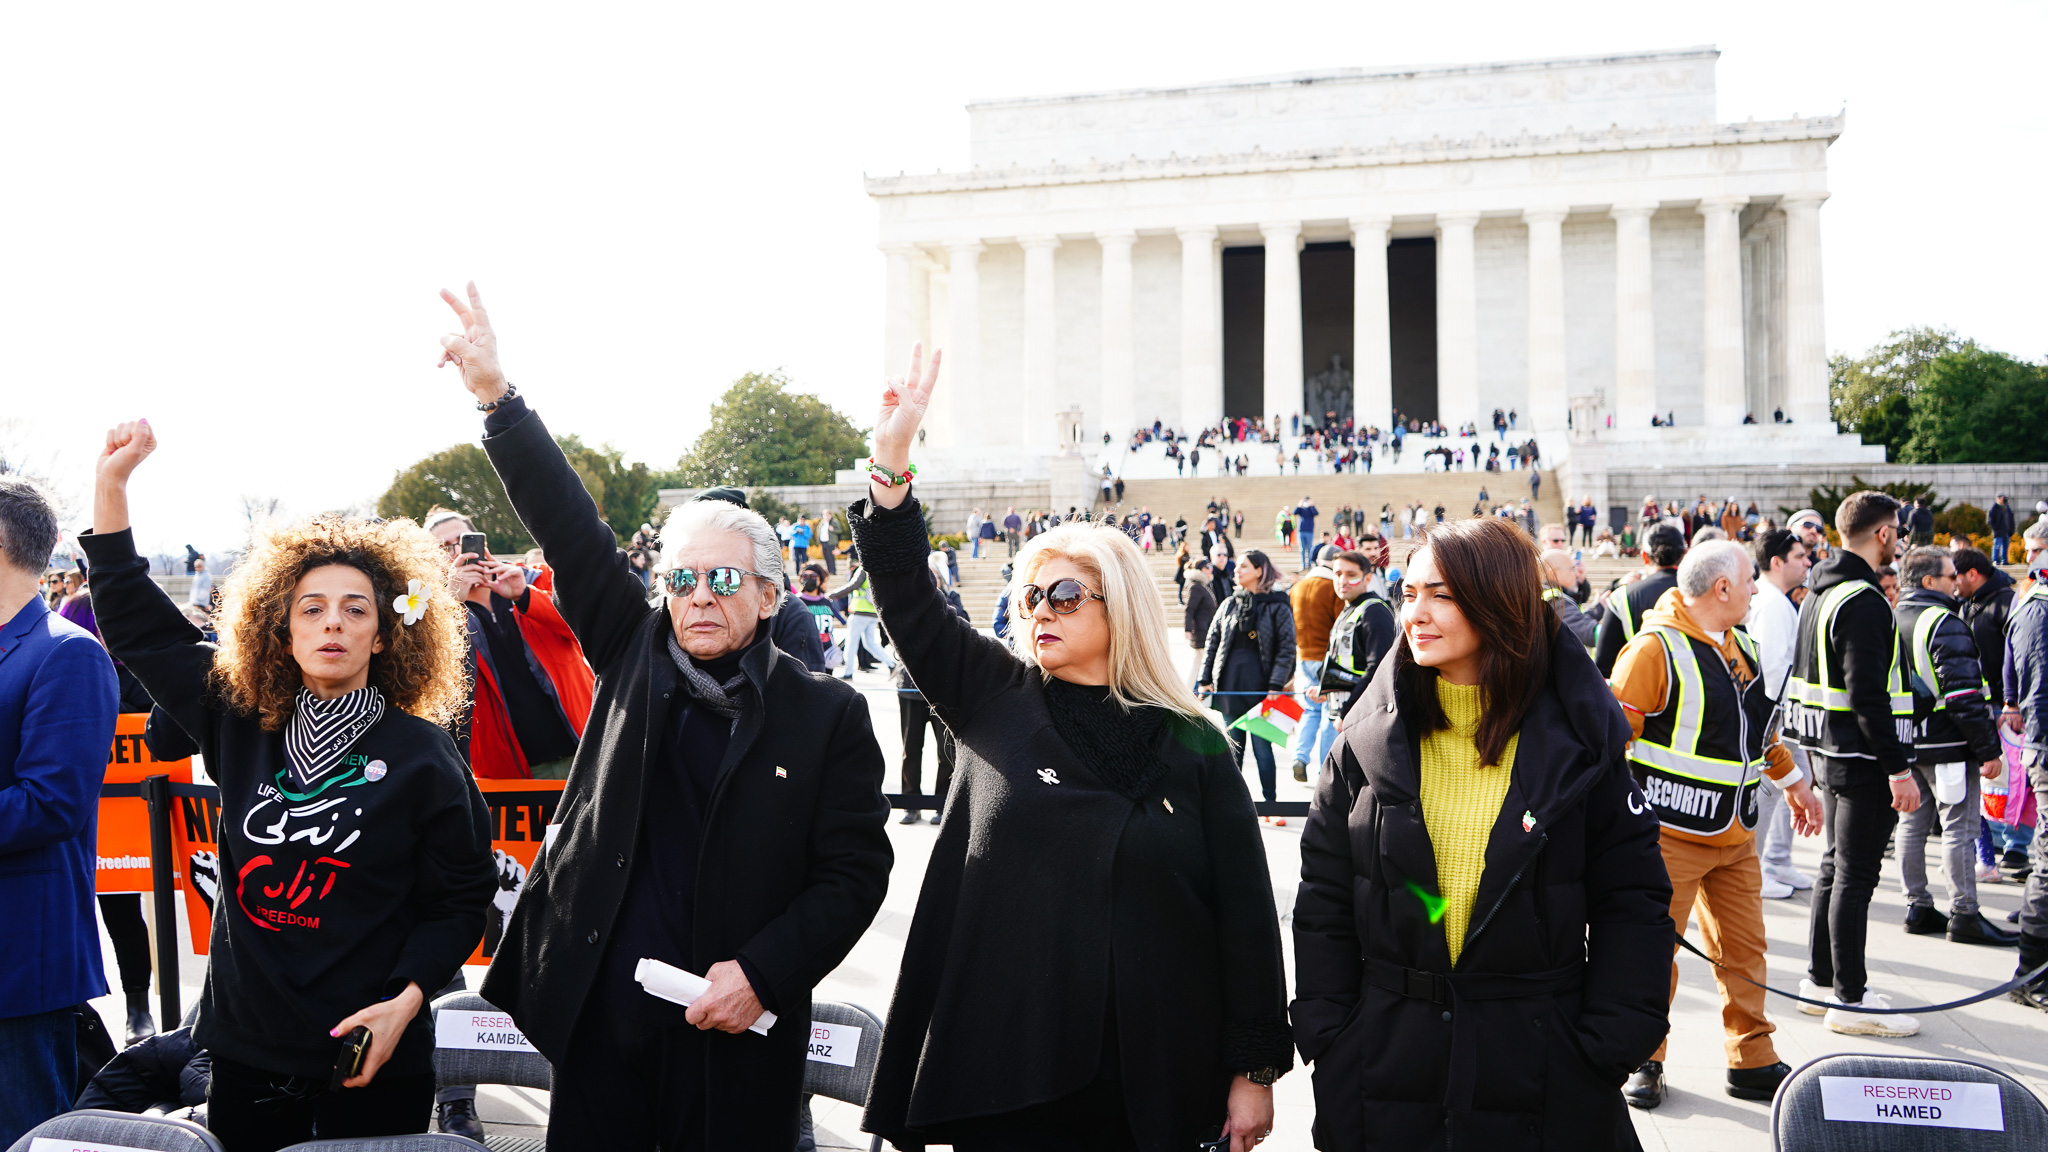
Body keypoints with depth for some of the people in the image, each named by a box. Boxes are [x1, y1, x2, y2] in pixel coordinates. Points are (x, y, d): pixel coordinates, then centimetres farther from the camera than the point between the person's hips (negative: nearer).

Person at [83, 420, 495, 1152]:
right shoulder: (242, 726, 3)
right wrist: (112, 481, 4)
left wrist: (404, 1001, -18)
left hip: (371, 1062, -3)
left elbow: (458, 903, -4)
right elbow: (140, 626, 9)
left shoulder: (422, 756, -7)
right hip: (245, 1048, 4)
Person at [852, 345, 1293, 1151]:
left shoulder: (1192, 746, 0)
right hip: (1002, 1068, 1)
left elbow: (1245, 909, 0)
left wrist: (1255, 1067, -2)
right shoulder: (995, 702, 4)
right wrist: (892, 458, -15)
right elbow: (909, 605, -5)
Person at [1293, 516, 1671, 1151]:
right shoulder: (1368, 740, 1)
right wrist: (1325, 1036, -4)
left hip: (1539, 1075, -1)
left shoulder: (1580, 738, -3)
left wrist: (1608, 1049, -10)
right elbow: (1325, 901, 3)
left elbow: (1633, 901, -2)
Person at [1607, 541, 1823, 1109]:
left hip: (1735, 832, 7)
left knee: (1744, 948, 11)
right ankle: (1643, 1062, 15)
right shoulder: (1655, 649, -15)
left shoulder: (1741, 648, 11)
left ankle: (1753, 1063, 22)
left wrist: (1794, 782, 30)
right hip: (1671, 834, -7)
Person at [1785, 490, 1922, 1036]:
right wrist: (1898, 767, -22)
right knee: (1855, 876, -4)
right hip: (1863, 761, -10)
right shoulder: (1864, 601, -18)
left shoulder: (1819, 594, 13)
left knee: (1835, 866, 17)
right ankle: (1849, 999, 1)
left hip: (1828, 752, 10)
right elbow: (1867, 695, -24)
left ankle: (1820, 980, 25)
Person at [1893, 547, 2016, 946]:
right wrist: (1989, 748, -17)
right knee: (1959, 828, -3)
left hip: (1905, 744, 8)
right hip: (1945, 745, -8)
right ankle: (1964, 915, 0)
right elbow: (1964, 693, -21)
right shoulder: (1944, 623, -16)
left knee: (1912, 823, 12)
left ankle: (1917, 909, 17)